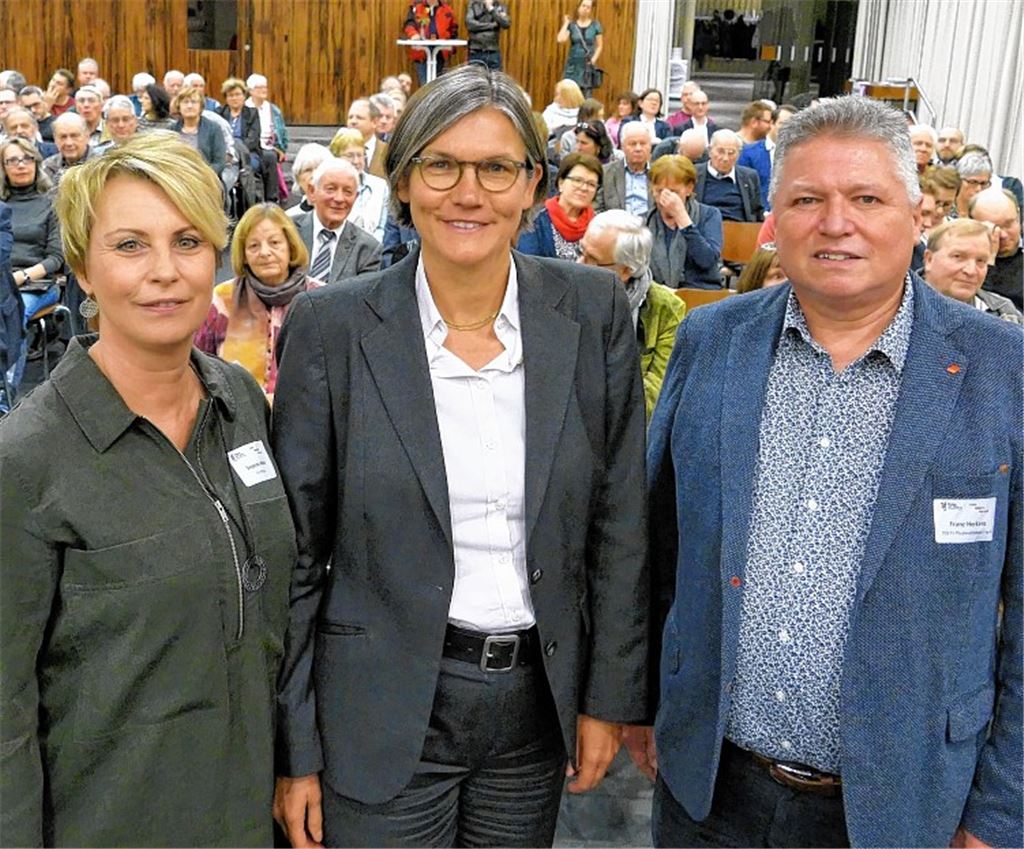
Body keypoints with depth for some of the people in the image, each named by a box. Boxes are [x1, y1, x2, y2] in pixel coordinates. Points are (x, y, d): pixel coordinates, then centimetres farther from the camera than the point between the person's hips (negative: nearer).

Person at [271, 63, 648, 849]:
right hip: (383, 713, -2)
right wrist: (294, 751, -4)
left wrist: (611, 695, 2)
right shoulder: (332, 327, -10)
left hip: (540, 696, 3)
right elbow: (296, 550, -5)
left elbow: (619, 522, 1)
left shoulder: (593, 311, -4)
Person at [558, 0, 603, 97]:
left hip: (587, 65, 0)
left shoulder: (595, 25, 2)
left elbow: (600, 45, 4)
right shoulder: (571, 24, 2)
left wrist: (593, 59, -9)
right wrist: (565, 23, -5)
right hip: (573, 64, 1)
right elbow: (560, 40, -12)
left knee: (586, 97, -1)